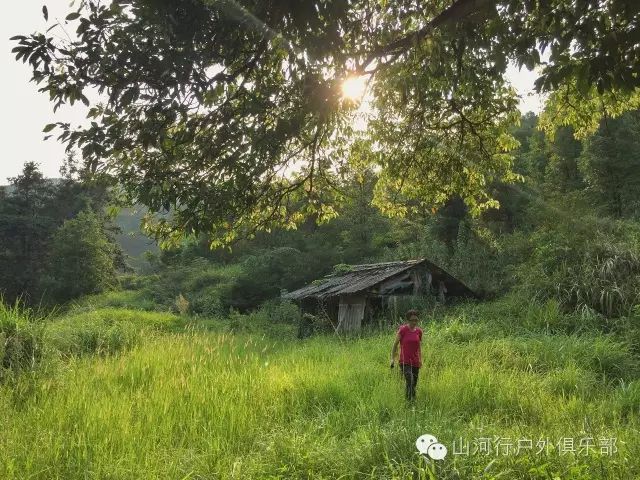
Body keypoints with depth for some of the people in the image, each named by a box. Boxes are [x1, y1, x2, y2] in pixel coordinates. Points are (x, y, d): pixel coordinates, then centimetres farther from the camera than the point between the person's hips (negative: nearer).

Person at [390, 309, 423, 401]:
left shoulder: (419, 331, 6)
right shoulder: (402, 330, -8)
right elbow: (395, 344, -1)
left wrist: (420, 359, 19)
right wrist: (392, 359, -4)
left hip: (415, 362, 5)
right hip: (405, 362, -5)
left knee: (414, 384, 8)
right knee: (410, 381, -22)